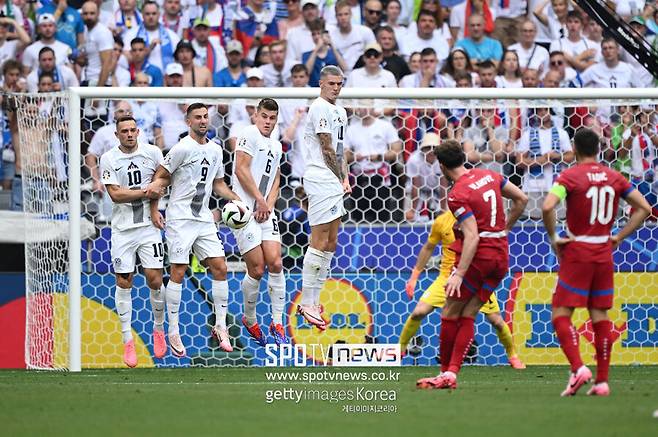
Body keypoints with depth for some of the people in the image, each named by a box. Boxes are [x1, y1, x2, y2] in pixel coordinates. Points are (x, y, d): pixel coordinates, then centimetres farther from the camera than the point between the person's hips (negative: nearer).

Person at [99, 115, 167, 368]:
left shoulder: (152, 153, 1)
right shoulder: (108, 159, -3)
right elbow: (115, 194, -10)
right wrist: (146, 192, -15)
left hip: (149, 226, 0)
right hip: (122, 229, 0)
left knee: (155, 280, -5)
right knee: (123, 283, 0)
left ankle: (159, 329, 19)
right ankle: (128, 341, 7)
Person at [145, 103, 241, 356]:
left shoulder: (215, 150, 12)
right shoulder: (182, 148, -10)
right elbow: (159, 178, -6)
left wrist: (236, 200, 10)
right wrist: (154, 209, -17)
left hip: (204, 219, 6)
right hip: (180, 219, -6)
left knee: (220, 268, 0)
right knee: (178, 273, -7)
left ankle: (220, 327, 10)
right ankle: (173, 332, 0)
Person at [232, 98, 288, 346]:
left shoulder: (276, 146, 19)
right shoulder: (249, 135, -5)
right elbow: (241, 170, -12)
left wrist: (269, 205, 3)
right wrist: (260, 200, -11)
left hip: (265, 212, 6)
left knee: (275, 263, -6)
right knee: (257, 269, -7)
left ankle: (277, 323, 1)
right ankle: (250, 320, 12)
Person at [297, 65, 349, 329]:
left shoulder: (339, 111, 19)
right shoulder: (320, 108, -11)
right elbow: (327, 149, -13)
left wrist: (345, 179, 12)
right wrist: (340, 179, -4)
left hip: (333, 182, 10)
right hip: (321, 180, -10)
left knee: (331, 243, 11)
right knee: (319, 241, -11)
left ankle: (314, 300, 15)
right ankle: (307, 303, -10)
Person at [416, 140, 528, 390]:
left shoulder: (457, 195, -15)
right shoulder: (489, 176, 7)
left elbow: (472, 237, -23)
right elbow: (521, 199, 17)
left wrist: (459, 274, -25)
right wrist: (505, 229, 26)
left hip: (477, 256, -7)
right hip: (501, 255, 7)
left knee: (450, 314, 5)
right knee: (468, 316, 7)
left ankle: (445, 371, 10)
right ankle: (452, 374, 0)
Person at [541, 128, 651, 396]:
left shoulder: (570, 176, -9)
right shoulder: (613, 177, 6)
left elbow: (547, 207, -24)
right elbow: (644, 208, 8)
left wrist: (553, 238, -10)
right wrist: (619, 237, 9)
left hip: (577, 252, -5)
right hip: (604, 253, 5)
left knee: (561, 313, 0)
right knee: (600, 315, 10)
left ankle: (578, 367, -19)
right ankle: (602, 381, 8)